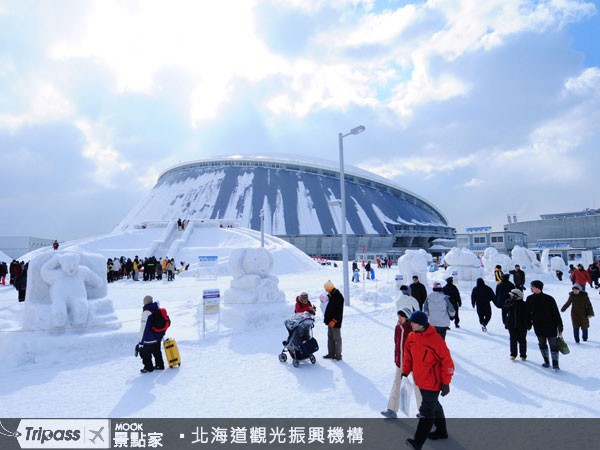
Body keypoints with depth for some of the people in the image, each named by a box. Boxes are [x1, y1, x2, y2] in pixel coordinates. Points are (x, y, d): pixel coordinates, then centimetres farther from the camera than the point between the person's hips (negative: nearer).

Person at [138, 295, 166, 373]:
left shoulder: (146, 312, -21)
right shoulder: (157, 310, 5)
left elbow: (144, 328, -22)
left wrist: (141, 341, -17)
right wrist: (162, 335, 27)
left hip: (150, 339, -8)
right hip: (158, 337, 8)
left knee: (145, 352, 7)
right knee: (157, 351, 21)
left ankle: (148, 367, 14)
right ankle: (160, 365, 30)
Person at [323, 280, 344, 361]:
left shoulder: (338, 296, -17)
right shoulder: (331, 295, 12)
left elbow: (338, 311, -21)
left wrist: (334, 321, -23)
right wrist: (327, 319, 13)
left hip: (335, 322, -9)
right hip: (330, 321, 9)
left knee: (337, 338, -1)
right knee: (330, 337, 14)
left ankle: (338, 355, 6)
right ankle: (331, 354, 23)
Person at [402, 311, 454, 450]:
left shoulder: (435, 339, -24)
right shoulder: (411, 337, -3)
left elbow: (447, 362, -16)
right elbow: (408, 356, 11)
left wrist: (446, 383, -13)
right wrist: (405, 372, 6)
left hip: (432, 382, -7)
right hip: (420, 380, 8)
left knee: (426, 410, -4)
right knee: (433, 406, 24)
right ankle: (441, 431, 43)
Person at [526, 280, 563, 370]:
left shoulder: (549, 299, -12)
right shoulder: (530, 299, -1)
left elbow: (556, 313, -8)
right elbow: (527, 312, 10)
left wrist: (559, 325, -8)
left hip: (550, 326, -4)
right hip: (538, 327, 4)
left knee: (553, 345, 3)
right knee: (542, 344, 11)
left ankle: (555, 363, 12)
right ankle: (546, 361, 23)